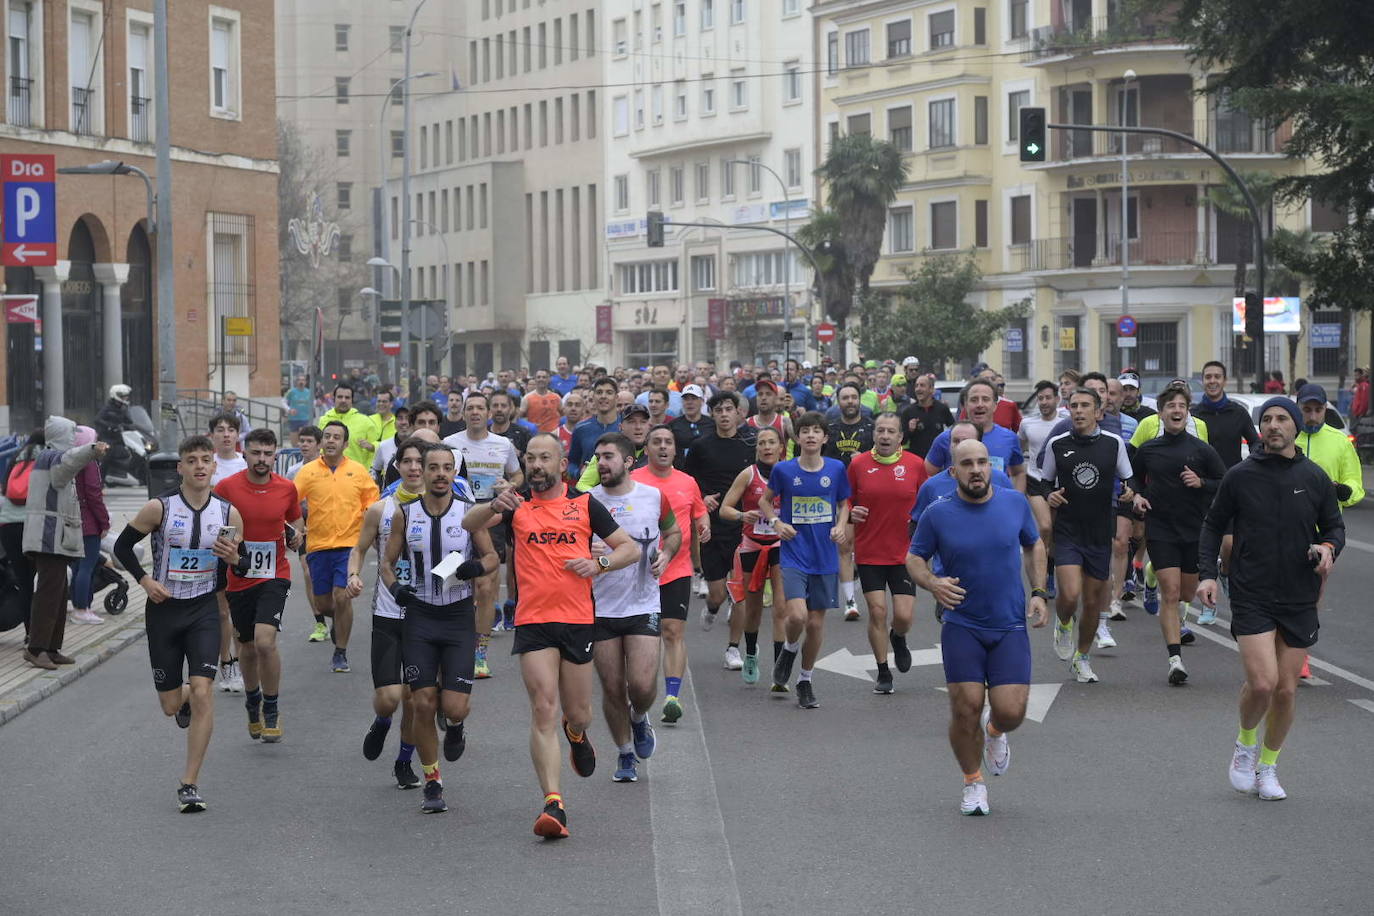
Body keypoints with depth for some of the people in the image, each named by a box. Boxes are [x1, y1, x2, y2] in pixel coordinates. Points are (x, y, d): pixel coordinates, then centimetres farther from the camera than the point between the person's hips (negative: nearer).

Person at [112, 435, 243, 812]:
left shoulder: (228, 514, -1)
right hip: (164, 609, 0)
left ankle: (190, 784, -9)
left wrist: (232, 558, -13)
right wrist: (145, 580, -9)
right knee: (170, 706, 5)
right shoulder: (159, 508, -8)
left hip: (204, 610, 0)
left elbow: (241, 565, 9)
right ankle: (184, 698, 46)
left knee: (202, 693, -16)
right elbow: (122, 545, 3)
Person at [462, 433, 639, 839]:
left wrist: (599, 563, -11)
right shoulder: (517, 504, 7)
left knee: (577, 714, 10)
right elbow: (468, 524, -6)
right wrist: (494, 506, -26)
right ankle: (553, 804, -16)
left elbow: (630, 549, 8)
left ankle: (577, 734, 49)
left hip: (578, 619, 1)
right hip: (533, 621, -1)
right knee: (543, 710, -12)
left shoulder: (585, 504, 6)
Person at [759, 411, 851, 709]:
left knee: (816, 623, 6)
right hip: (794, 557, -2)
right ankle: (789, 649, 14)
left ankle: (805, 680, 23)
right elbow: (765, 500, 12)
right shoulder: (784, 470, -3)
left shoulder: (836, 469, 1)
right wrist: (776, 522, -6)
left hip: (825, 558, 2)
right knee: (797, 615, -19)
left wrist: (841, 526, -4)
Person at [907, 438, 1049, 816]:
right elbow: (914, 558, 6)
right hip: (961, 626, -1)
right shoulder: (937, 515, -6)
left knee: (1010, 711, -8)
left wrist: (1038, 592, 6)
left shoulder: (1015, 503, 0)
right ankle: (973, 782, 19)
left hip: (1010, 626, 1)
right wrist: (932, 582, -15)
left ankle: (995, 731, 32)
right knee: (966, 708, -6)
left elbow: (1034, 545, 16)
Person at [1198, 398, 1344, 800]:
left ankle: (1268, 765, 25)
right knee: (1262, 684, -16)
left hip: (1300, 600, 2)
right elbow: (1213, 525, 8)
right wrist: (1207, 573, -3)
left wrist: (1328, 547, -10)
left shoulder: (1315, 478, 2)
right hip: (1251, 597, -2)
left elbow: (1335, 526, 13)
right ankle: (1245, 744, 14)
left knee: (1286, 690, 5)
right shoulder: (1239, 476, -2)